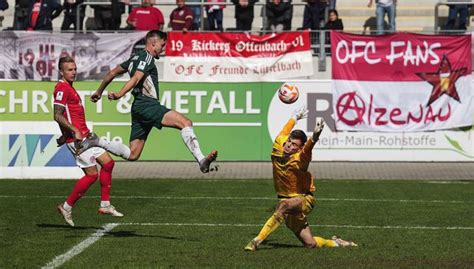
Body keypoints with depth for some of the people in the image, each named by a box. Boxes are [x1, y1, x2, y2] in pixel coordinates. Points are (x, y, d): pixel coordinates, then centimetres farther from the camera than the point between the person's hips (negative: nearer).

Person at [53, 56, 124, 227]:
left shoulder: (69, 88, 18)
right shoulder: (62, 88, -14)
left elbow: (63, 115, 24)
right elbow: (57, 116, -21)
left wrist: (65, 135, 22)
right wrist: (74, 130, -26)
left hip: (84, 135, 10)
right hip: (76, 138, -10)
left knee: (108, 162, 9)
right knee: (92, 174, -9)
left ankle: (105, 205, 13)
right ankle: (67, 207, 2)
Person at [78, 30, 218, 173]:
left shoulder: (135, 58, 24)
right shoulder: (147, 57, -3)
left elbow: (112, 73, 28)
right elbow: (135, 79, -18)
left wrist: (99, 91, 36)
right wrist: (119, 95, -31)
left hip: (138, 108, 10)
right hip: (147, 104, -10)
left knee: (132, 155, 8)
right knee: (186, 123, -24)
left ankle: (97, 142, 4)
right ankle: (201, 161, -38)